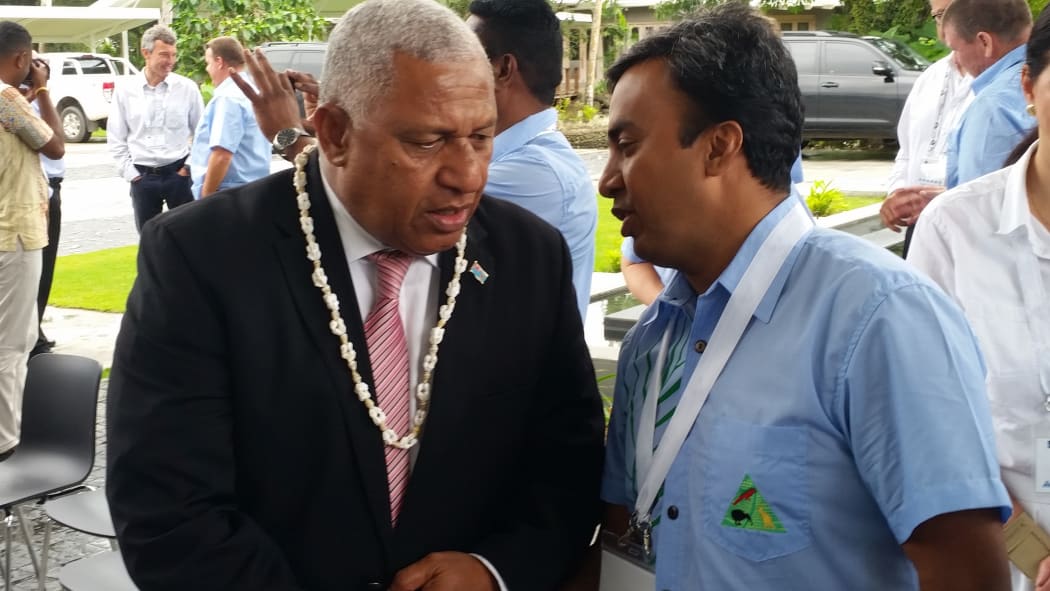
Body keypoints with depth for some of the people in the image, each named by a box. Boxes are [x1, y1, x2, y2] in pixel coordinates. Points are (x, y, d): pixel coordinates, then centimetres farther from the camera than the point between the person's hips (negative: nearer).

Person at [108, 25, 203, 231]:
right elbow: (116, 139, 6)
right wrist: (130, 173, -1)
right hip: (143, 177, 1)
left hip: (178, 173, -1)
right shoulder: (125, 91, 1)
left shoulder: (187, 88, -1)